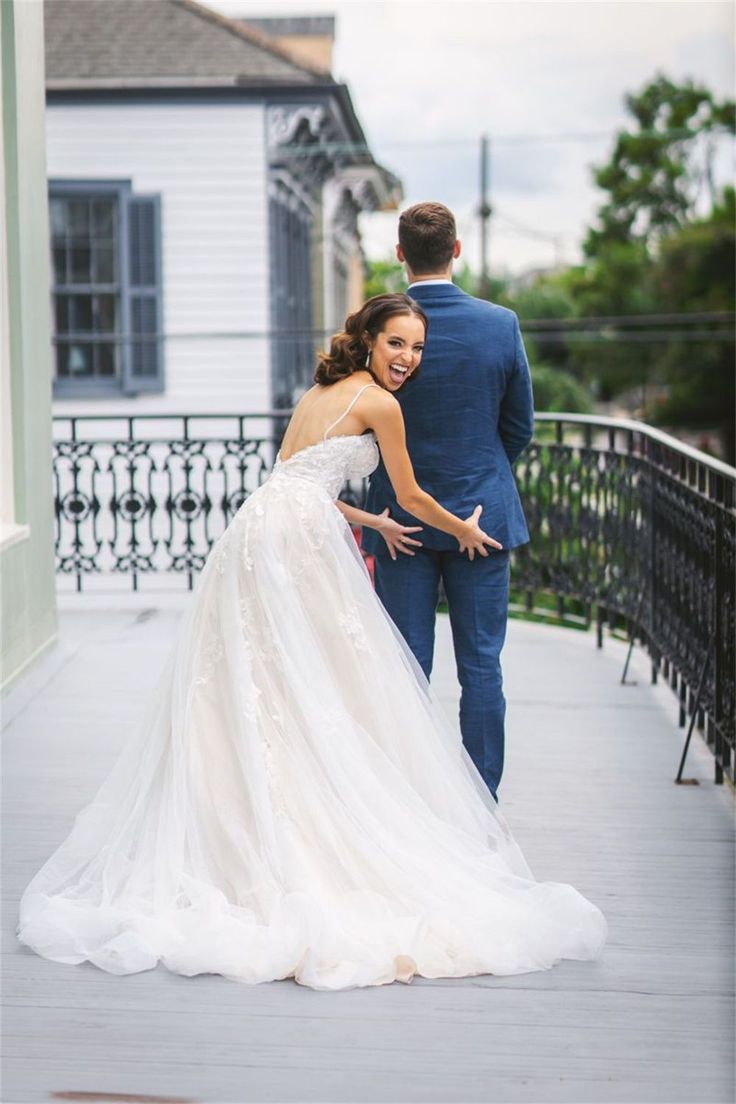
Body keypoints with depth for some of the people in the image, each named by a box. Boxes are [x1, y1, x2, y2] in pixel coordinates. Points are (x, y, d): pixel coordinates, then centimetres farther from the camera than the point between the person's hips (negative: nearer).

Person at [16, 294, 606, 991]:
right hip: (300, 542, -9)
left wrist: (368, 522, 41)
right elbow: (412, 498, 9)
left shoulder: (320, 391, 24)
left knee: (251, 691, 7)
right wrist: (466, 532, 25)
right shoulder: (378, 402, 0)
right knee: (318, 690, -6)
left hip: (258, 529, 9)